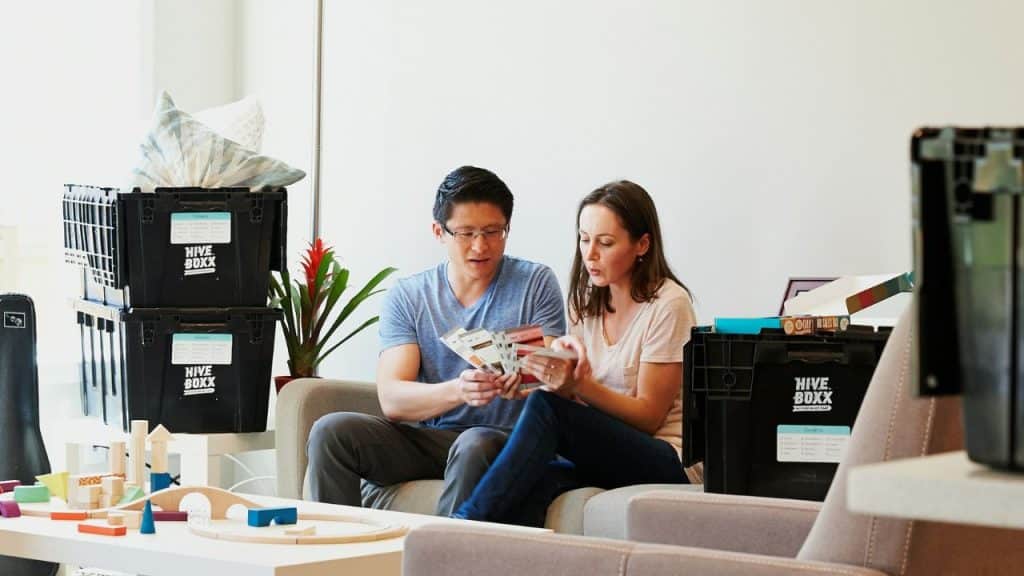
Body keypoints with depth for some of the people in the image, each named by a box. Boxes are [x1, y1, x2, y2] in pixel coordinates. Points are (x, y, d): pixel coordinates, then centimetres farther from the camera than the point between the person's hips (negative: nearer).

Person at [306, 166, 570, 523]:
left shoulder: (535, 283, 3)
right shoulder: (407, 297, 5)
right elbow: (391, 399, -9)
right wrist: (458, 390, -29)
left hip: (507, 440, -3)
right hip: (427, 437, 3)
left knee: (475, 444, -37)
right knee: (331, 431, -20)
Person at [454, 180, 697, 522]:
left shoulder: (668, 304, -8)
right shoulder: (587, 300, 12)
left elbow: (648, 415, -9)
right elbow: (574, 398, 10)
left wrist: (578, 384, -24)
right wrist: (555, 377, -14)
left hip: (664, 461, -5)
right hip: (601, 449, 5)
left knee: (546, 405, -29)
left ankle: (467, 523, -30)